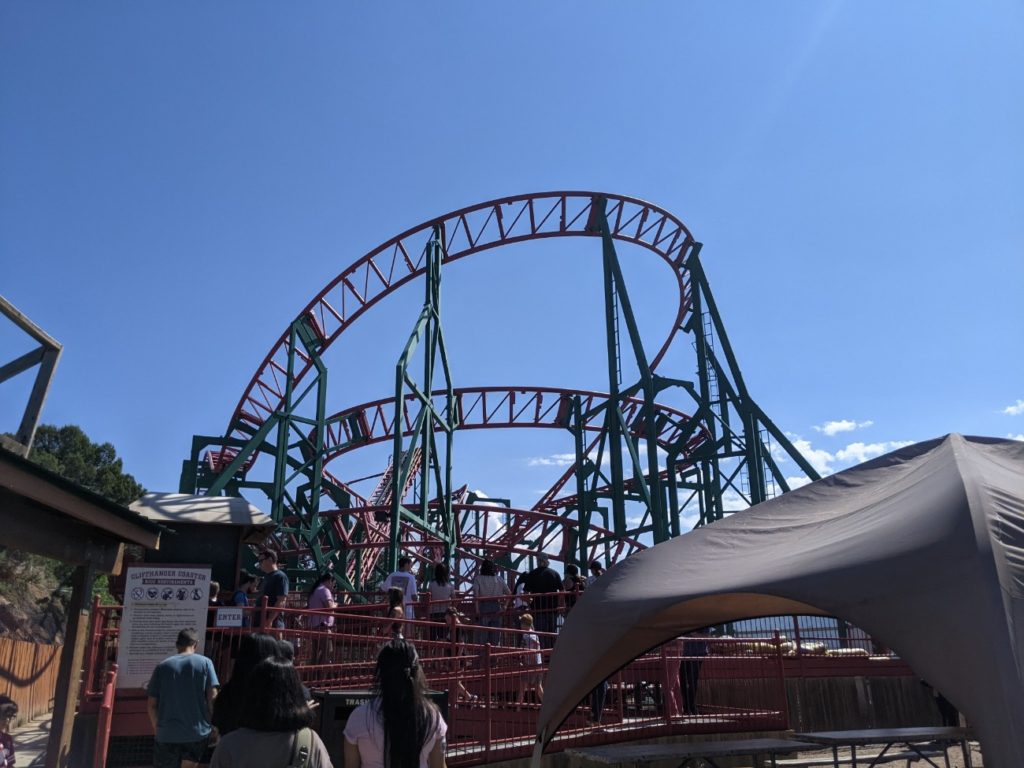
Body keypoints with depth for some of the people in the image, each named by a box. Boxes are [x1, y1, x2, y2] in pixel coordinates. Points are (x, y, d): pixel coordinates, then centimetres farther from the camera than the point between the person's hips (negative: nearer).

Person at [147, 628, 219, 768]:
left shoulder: (162, 666, 4)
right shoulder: (205, 663, 1)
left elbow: (151, 704, 4)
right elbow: (212, 697, -6)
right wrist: (214, 725, 6)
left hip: (167, 735, 1)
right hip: (197, 733, 0)